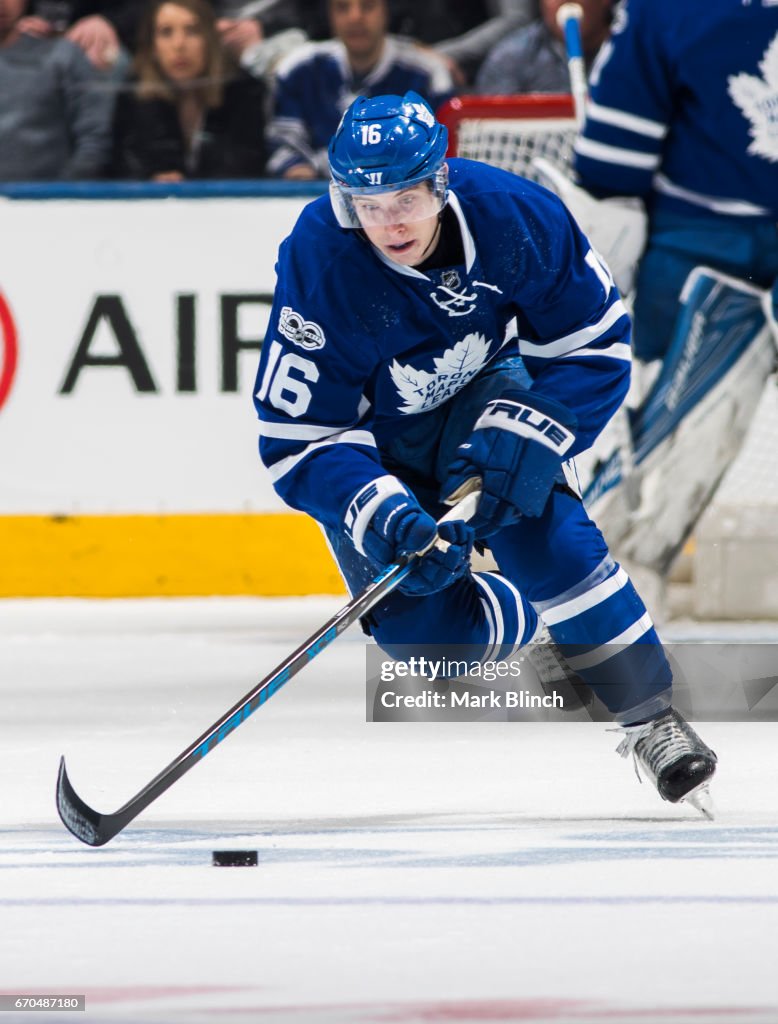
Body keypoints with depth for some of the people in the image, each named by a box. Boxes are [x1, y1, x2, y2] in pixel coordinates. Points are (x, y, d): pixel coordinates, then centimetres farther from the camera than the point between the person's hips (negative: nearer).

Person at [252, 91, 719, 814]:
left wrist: (526, 434, -30)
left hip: (483, 394, 1)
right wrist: (383, 516, -42)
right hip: (373, 440, -1)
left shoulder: (513, 214, -27)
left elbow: (595, 345, -15)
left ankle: (651, 719, -9)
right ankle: (513, 620, 19)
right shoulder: (319, 264, -33)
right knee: (415, 618, -16)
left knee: (545, 535, -23)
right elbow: (298, 437, -28)